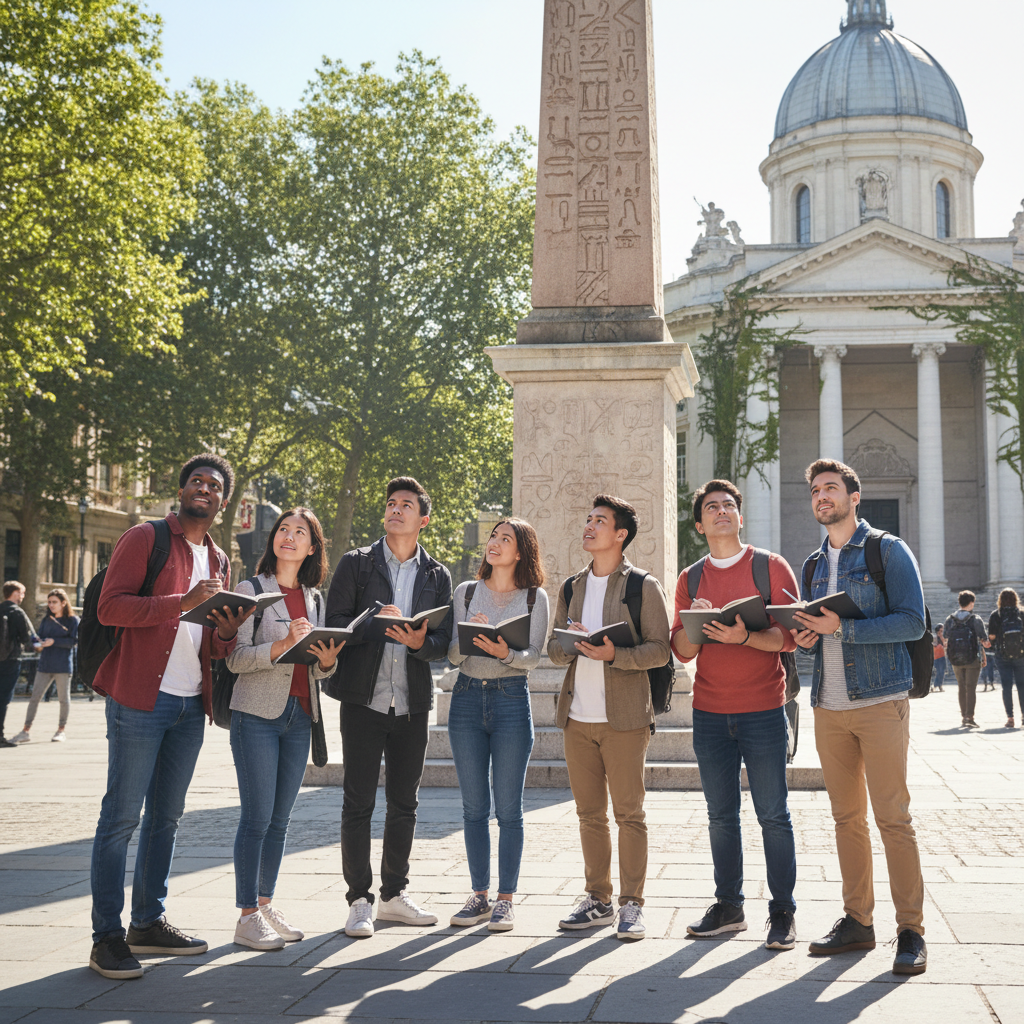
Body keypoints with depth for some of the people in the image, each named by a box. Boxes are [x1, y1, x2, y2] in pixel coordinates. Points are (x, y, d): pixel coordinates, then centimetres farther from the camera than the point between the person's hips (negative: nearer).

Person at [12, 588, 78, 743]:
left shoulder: (72, 620, 2)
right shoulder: (46, 620, 16)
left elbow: (73, 640, -7)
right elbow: (40, 636, 16)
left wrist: (54, 641, -16)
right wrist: (39, 643, -7)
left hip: (63, 665, -4)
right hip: (45, 665, 4)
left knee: (63, 698, 3)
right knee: (34, 697, -2)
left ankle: (61, 730, 14)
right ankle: (26, 731, 0)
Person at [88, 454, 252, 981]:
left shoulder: (218, 560, 18)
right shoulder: (146, 538, -2)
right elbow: (109, 606, -13)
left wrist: (226, 634, 0)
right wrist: (181, 602, -22)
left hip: (190, 705, 7)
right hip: (140, 698, -7)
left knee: (166, 816, 12)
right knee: (122, 815, -5)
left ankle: (148, 922, 22)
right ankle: (107, 936, 1)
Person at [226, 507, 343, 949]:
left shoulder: (314, 598, 14)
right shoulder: (251, 589, -1)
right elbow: (236, 658, -10)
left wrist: (327, 661, -3)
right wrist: (284, 645, -24)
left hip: (299, 717, 5)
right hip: (257, 714, -5)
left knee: (280, 818, 9)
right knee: (257, 817, -6)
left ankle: (266, 904, 19)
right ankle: (247, 916, 0)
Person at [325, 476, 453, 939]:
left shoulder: (437, 575, 11)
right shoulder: (355, 564, 4)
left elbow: (443, 642, 5)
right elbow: (335, 622, -4)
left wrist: (419, 641, -17)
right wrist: (374, 624, -20)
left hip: (413, 702, 3)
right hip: (364, 698, -3)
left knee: (404, 803, 10)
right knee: (359, 802, 0)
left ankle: (394, 895, 22)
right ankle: (359, 900, 9)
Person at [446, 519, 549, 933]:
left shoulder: (535, 597, 3)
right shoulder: (466, 592, 10)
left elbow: (533, 657, -4)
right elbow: (451, 653, 4)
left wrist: (506, 653, -24)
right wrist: (468, 640, -17)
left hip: (511, 700, -2)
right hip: (467, 697, 3)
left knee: (509, 808, -2)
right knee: (474, 806, 6)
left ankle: (505, 899, 6)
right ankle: (479, 896, 15)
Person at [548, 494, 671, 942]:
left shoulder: (644, 586, -1)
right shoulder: (571, 587, 15)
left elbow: (660, 650, -7)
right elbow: (552, 648, 15)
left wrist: (614, 654, -21)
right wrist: (569, 644, -7)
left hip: (624, 717, -5)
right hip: (577, 716, 5)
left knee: (629, 813, -1)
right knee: (589, 813, 9)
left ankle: (631, 904, 7)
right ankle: (597, 899, 19)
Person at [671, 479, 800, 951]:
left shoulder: (772, 567, 2)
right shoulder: (690, 579, 11)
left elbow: (790, 637, -5)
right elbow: (682, 650, 9)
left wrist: (744, 637, -21)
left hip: (763, 712, -3)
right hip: (710, 713, 3)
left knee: (773, 815, -1)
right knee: (721, 817, 8)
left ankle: (783, 912, 7)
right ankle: (728, 907, 17)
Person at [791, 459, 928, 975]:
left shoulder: (888, 550, -2)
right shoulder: (813, 565, 16)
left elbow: (912, 622, -11)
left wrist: (842, 627, -19)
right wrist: (806, 636, -1)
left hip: (880, 703, -6)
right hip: (829, 707, 6)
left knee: (893, 818, -5)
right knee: (847, 818, 8)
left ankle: (911, 930, 1)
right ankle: (857, 921, 15)